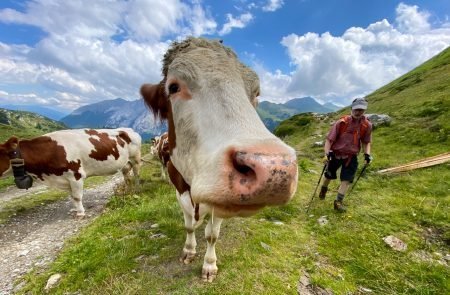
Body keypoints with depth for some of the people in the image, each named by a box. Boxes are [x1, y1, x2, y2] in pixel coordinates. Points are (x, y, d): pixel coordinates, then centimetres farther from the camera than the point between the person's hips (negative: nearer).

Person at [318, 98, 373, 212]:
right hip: (336, 154, -2)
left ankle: (338, 201, 10)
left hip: (351, 157, 2)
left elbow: (366, 142, 8)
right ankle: (323, 189, 45)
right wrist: (327, 153, -25)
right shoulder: (341, 122, -17)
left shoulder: (367, 125, -7)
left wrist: (367, 154, -8)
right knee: (329, 176, 15)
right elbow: (329, 139, -15)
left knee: (347, 179, -4)